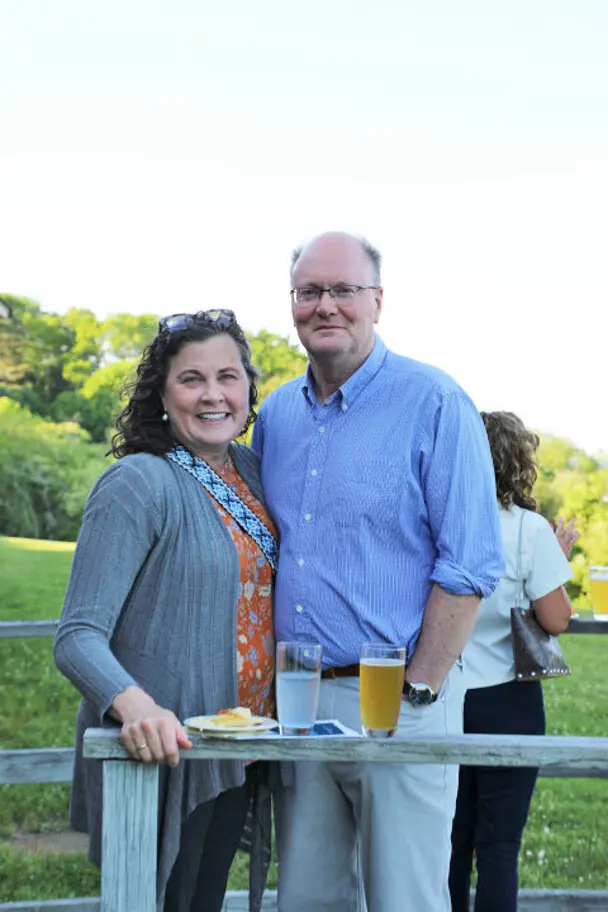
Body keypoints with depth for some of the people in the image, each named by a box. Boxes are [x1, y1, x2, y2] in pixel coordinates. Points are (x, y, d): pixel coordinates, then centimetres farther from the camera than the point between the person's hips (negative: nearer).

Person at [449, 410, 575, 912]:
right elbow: (556, 620, -10)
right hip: (506, 701, -4)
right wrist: (560, 557, 5)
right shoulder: (528, 529, -11)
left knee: (453, 839, 14)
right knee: (499, 844, 2)